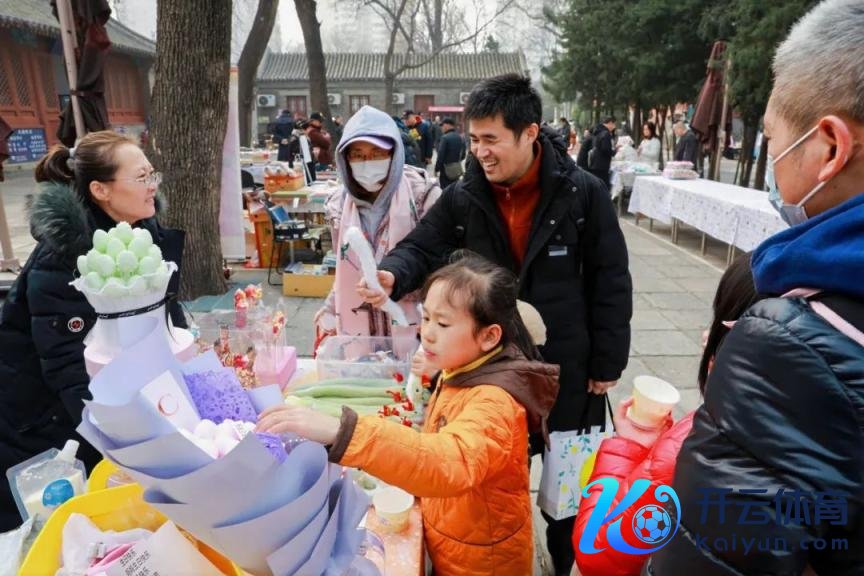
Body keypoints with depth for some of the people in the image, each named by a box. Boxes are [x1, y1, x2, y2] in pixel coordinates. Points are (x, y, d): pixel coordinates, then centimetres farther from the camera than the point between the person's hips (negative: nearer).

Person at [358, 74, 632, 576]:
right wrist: (393, 275, -28)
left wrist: (607, 364, -8)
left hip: (568, 365, -2)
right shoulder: (462, 198, -5)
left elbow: (611, 282, -8)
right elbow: (423, 248, -4)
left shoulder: (583, 193, -12)